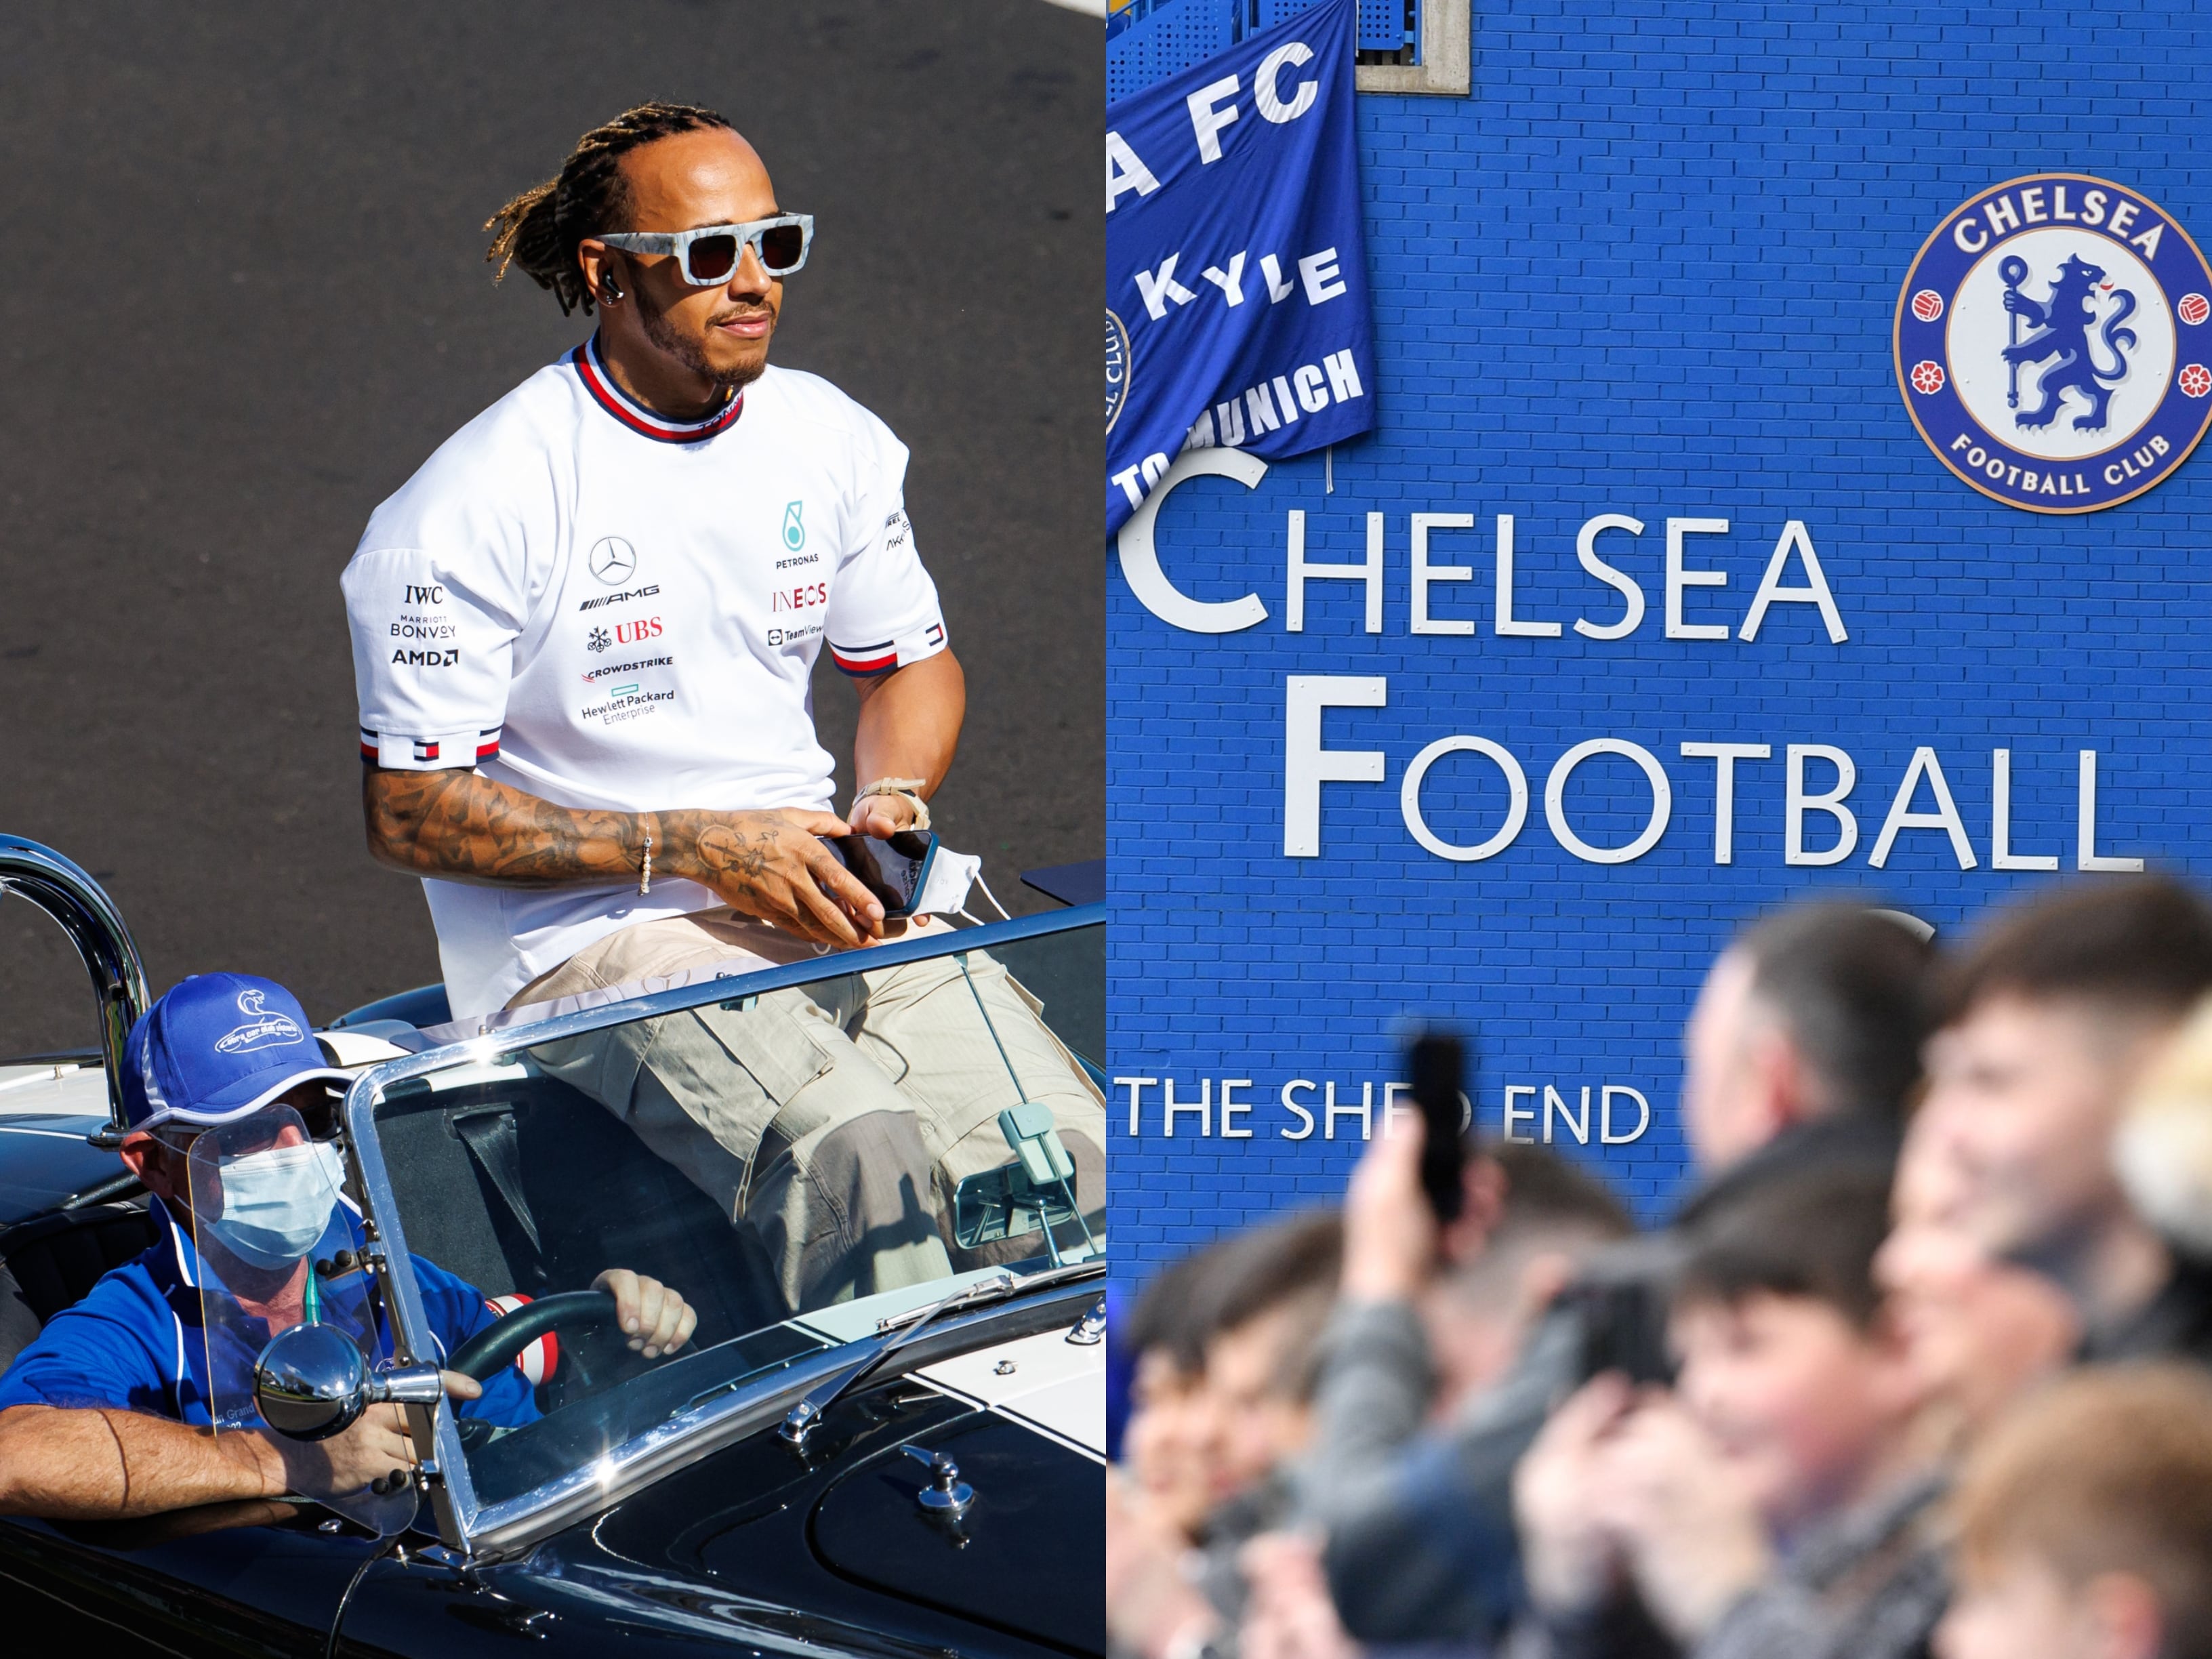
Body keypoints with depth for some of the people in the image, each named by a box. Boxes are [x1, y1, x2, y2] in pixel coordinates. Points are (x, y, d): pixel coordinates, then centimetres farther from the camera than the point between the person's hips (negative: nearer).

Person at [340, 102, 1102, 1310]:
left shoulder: (830, 441, 10)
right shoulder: (477, 504, -9)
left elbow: (912, 664, 26)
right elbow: (406, 810, -9)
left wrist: (890, 800, 2)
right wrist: (693, 850, -15)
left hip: (819, 895, 6)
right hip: (587, 933, -6)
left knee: (1068, 1160, -21)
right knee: (857, 1151, -35)